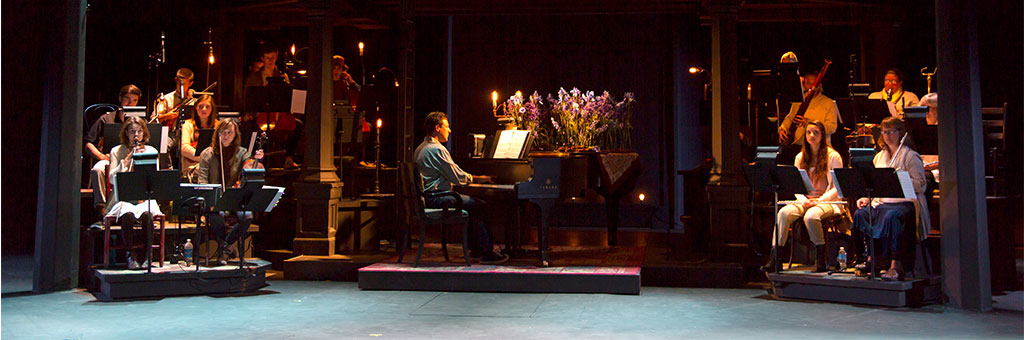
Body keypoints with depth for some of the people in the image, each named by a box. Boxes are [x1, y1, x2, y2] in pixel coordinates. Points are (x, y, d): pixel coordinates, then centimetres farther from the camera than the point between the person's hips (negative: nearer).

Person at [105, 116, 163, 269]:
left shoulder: (151, 151, 14)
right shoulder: (117, 151, 11)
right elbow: (112, 179, -2)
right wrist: (127, 159, -8)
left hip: (145, 198, 1)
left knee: (147, 214, -33)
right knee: (128, 215, -35)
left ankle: (144, 256, -20)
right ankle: (133, 254, -20)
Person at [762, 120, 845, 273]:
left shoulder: (833, 157, -1)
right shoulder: (800, 157, 14)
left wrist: (820, 200, -16)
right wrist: (804, 200, -8)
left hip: (829, 201, -4)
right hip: (805, 200, 4)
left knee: (810, 216, -37)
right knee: (783, 213, -27)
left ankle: (820, 259, -19)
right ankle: (775, 256, -30)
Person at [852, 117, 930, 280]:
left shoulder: (911, 156, 1)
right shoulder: (879, 156, 20)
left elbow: (921, 185, -7)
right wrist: (865, 197, 4)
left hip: (905, 201, -6)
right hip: (881, 201, 6)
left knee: (891, 217, -37)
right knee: (860, 214, -21)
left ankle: (896, 265, -32)